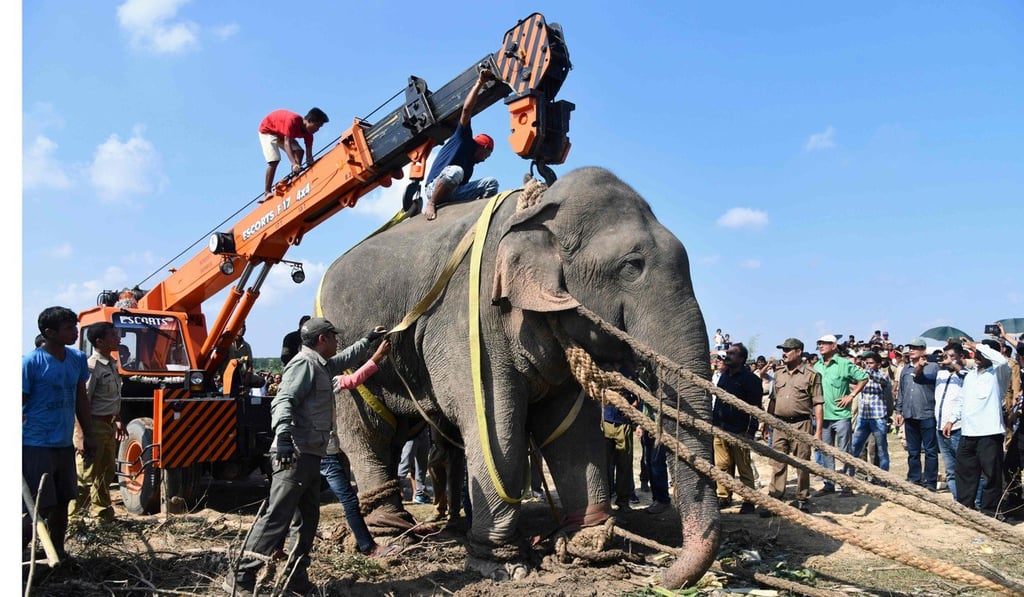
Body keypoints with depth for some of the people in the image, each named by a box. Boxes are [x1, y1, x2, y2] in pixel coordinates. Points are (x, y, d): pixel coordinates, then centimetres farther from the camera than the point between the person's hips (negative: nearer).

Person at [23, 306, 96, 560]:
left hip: (65, 445, 7)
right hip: (36, 447, -6)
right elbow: (21, 405, -12)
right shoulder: (31, 362, -13)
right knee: (38, 508, -5)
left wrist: (88, 435, 15)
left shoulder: (78, 359, 6)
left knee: (62, 502, 15)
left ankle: (58, 553, 28)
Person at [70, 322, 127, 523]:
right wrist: (83, 435, -22)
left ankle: (101, 511, 28)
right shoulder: (92, 367, -18)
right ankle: (77, 515, 6)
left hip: (108, 425, 9)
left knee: (107, 470, 16)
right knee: (87, 473, -3)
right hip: (94, 425, -9)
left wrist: (118, 421, 24)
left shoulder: (112, 364, 11)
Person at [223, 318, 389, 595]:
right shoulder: (304, 363, -10)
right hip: (296, 453, -11)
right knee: (277, 517, -12)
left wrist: (367, 341, 48)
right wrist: (283, 434, -37)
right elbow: (284, 400, -22)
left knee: (309, 518, 13)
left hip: (310, 454, 11)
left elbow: (343, 359, 42)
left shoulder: (321, 365, 20)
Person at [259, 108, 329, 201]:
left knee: (299, 151, -10)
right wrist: (294, 164, -57)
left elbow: (309, 155, -15)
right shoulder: (293, 120, -39)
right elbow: (287, 143, -46)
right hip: (267, 129, -7)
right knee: (274, 160, -21)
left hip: (281, 132, 7)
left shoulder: (308, 133, -17)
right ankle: (267, 193, -17)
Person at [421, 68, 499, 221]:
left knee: (491, 182, 0)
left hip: (453, 194, 7)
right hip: (435, 189, -6)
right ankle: (430, 204, -23)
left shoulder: (471, 163, 29)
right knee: (455, 171, -38)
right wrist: (479, 83, -3)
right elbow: (467, 109, -1)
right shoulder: (463, 139, 10)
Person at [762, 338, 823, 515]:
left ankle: (802, 500, 17)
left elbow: (818, 404, -5)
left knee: (802, 464, 5)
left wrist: (818, 430, -10)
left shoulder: (811, 374, -3)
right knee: (777, 465, 4)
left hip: (801, 424, -4)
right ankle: (774, 500, 8)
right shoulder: (779, 373, 13)